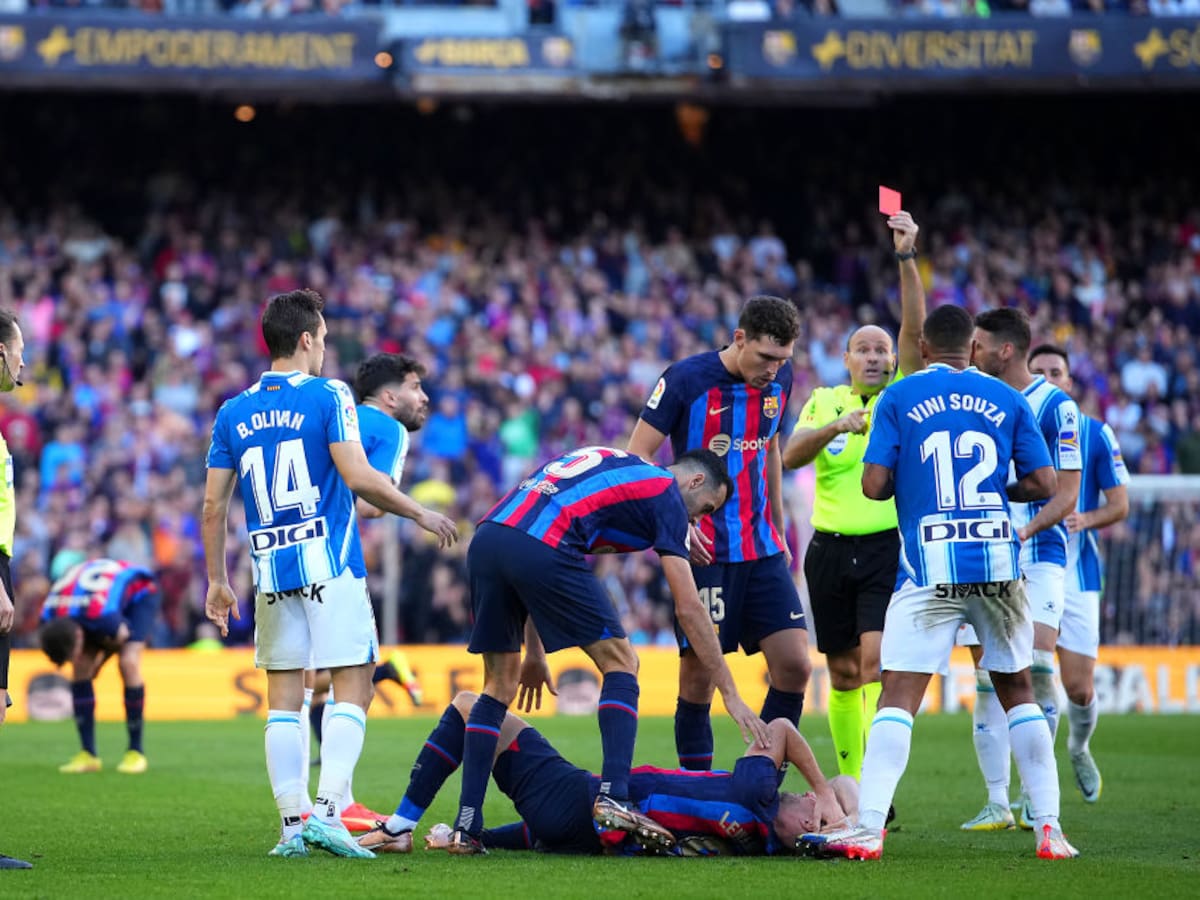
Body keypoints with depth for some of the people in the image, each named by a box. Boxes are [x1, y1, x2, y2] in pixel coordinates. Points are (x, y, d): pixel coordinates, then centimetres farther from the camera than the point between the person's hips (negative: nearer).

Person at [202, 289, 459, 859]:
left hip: (272, 572, 5)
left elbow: (214, 505, 8)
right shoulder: (328, 396, -5)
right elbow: (359, 477, -14)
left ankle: (292, 823, 5)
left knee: (283, 696, 8)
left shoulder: (233, 413, 8)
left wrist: (216, 581, 16)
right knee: (353, 686, -1)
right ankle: (327, 811, -14)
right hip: (330, 564, -4)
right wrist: (421, 515, -2)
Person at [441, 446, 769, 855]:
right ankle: (611, 795, -6)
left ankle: (466, 827, 10)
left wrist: (535, 652, 35)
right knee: (621, 662, 8)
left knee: (500, 685, 17)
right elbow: (688, 608, 7)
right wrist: (730, 693, 11)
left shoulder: (613, 466, 34)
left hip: (485, 540, 7)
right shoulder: (665, 494, 12)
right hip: (542, 550, -7)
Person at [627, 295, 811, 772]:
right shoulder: (686, 379, -12)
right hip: (704, 551, -5)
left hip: (761, 549, 6)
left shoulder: (779, 379, 5)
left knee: (794, 667, -2)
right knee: (699, 675, -5)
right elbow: (635, 457, -9)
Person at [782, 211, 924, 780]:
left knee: (877, 662, -17)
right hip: (830, 549, 3)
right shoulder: (824, 402, 11)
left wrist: (907, 258, -20)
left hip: (888, 546, -3)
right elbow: (790, 457, -5)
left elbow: (914, 329, -10)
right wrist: (836, 426, -22)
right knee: (843, 673, 8)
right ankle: (849, 784, 19)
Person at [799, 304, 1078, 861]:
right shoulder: (1006, 400, 8)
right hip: (999, 564, 3)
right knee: (1017, 690, 14)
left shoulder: (898, 399, 2)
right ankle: (1049, 829, 10)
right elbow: (1042, 484, 4)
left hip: (930, 567, -3)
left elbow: (874, 485, -5)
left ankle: (867, 830, -16)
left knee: (899, 694, -6)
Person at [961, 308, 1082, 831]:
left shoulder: (1056, 406, -4)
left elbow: (1067, 492, -7)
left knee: (1036, 667, -17)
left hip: (1038, 556, -4)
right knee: (989, 680, -1)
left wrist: (1025, 530, -20)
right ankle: (997, 803, 3)